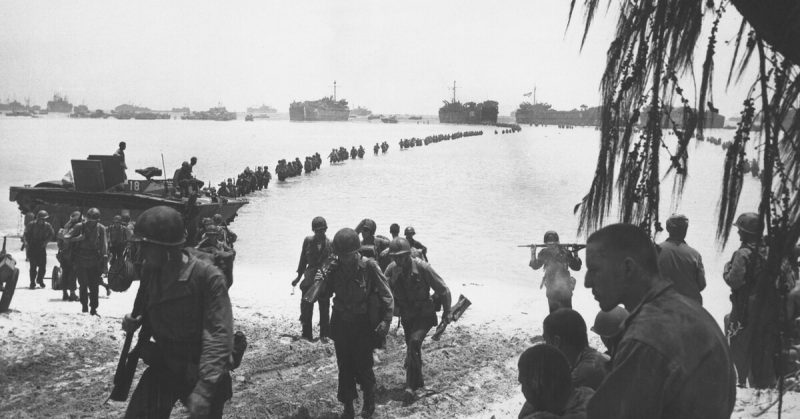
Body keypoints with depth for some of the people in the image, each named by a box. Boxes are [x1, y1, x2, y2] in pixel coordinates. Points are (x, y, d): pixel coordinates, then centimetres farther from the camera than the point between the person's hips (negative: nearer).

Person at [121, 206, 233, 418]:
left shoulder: (208, 277, -23)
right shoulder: (150, 273, -2)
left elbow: (219, 335, -28)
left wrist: (204, 388, -37)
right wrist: (133, 321, -8)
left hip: (200, 371, -5)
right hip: (163, 366, 5)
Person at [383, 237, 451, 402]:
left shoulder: (422, 268, -23)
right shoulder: (392, 269, -13)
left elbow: (443, 289, -12)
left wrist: (447, 312, -2)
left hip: (425, 315, -5)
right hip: (407, 317, 5)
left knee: (414, 343, -24)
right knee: (412, 348, 15)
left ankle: (411, 386, -22)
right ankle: (418, 381, 37)